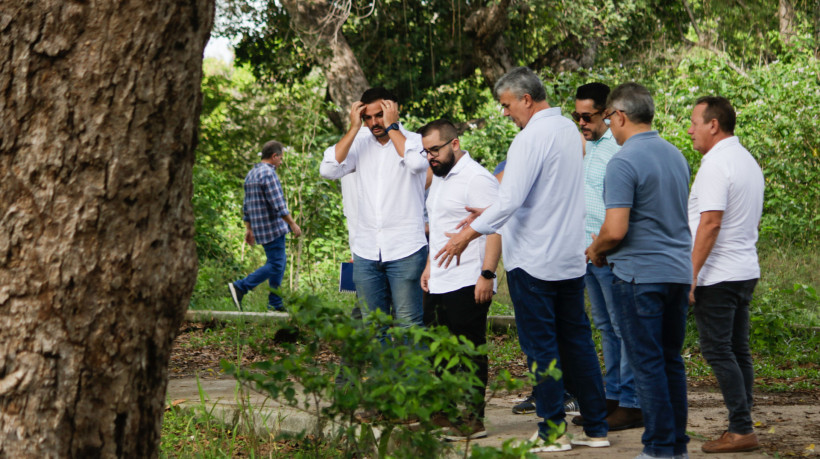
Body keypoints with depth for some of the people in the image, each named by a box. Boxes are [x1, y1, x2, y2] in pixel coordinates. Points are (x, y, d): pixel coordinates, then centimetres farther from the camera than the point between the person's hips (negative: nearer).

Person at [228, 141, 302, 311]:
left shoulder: (251, 174, 14)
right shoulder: (268, 174, -16)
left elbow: (247, 206, 18)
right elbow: (278, 205, -20)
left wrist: (248, 229, 21)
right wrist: (293, 224, -13)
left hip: (260, 226, 10)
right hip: (272, 226, -10)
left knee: (280, 262, 15)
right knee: (275, 265, -6)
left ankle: (276, 303, 15)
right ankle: (240, 288, -12)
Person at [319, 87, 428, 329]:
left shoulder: (414, 141, 0)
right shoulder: (359, 143, 11)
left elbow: (417, 162, -24)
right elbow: (329, 170, -4)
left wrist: (391, 126, -12)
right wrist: (354, 128, -4)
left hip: (405, 250, -4)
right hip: (366, 252, 4)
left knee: (408, 324, -6)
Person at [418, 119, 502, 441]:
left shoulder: (476, 178, -12)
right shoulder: (440, 179, 19)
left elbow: (495, 227, -18)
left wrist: (487, 274, -23)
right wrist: (430, 266, 24)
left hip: (468, 284, -10)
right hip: (441, 283, 10)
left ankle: (472, 422, -2)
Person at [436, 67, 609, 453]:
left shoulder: (532, 138, -17)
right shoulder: (568, 129, 11)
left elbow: (510, 200, -22)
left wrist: (470, 233, -12)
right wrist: (488, 213, 20)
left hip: (533, 261, -8)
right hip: (571, 259, 8)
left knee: (540, 347, 0)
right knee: (576, 340, 12)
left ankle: (552, 431, 3)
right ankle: (596, 427, 15)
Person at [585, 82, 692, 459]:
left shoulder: (624, 162, -15)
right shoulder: (676, 155, 11)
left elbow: (616, 230, -22)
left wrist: (595, 250, 0)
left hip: (640, 273, -8)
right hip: (678, 270, 8)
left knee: (647, 364, -2)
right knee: (671, 361, 13)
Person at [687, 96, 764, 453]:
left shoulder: (716, 165, -16)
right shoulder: (748, 161, 15)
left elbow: (710, 223, -22)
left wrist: (691, 274, -20)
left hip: (717, 276, -9)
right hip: (746, 272, 9)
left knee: (717, 350, -6)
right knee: (738, 350, 11)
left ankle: (741, 430, -8)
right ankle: (741, 428, 13)